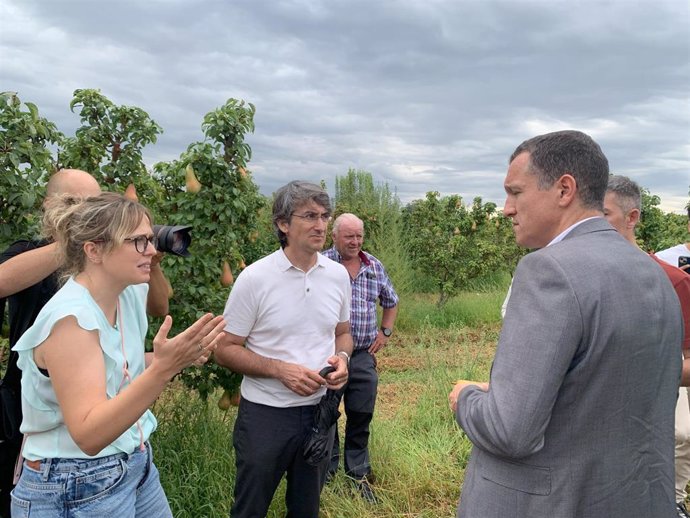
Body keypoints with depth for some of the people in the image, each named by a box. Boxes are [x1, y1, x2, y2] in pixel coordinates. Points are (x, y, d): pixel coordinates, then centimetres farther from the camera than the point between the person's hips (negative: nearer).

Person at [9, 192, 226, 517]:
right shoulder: (70, 317, -25)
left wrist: (176, 358, -5)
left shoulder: (130, 294, -3)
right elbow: (88, 434, -30)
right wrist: (162, 368, -41)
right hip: (76, 490, -7)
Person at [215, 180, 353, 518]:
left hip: (320, 410, 4)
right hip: (265, 414, -4)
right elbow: (225, 349, -10)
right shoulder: (254, 278, -14)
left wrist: (342, 357, -9)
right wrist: (280, 369, -23)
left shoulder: (338, 274, -1)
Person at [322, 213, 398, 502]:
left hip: (364, 355, 4)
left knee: (361, 416, 10)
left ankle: (358, 473, 28)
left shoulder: (375, 267, 7)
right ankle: (327, 468, 32)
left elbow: (391, 301, 22)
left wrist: (385, 331, 12)